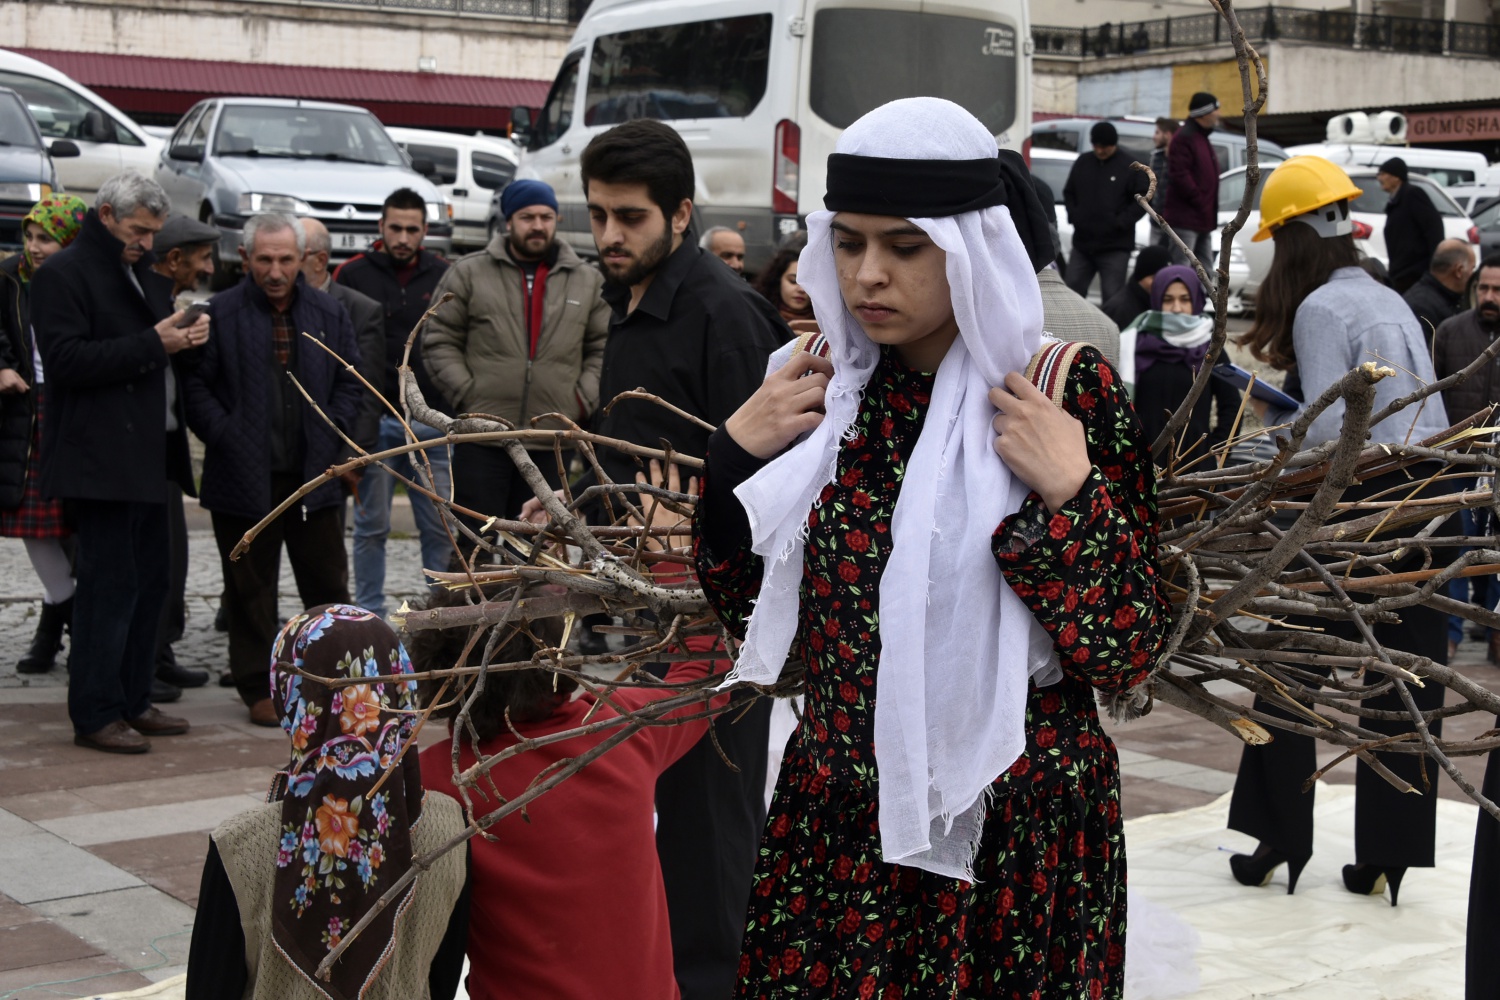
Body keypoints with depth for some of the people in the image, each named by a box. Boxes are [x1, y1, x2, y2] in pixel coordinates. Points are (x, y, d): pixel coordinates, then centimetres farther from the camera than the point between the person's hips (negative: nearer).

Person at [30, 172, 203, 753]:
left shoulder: (142, 275, 21)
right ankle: (95, 715, -2)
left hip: (146, 456, 9)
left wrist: (184, 337, 7)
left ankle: (134, 701, 20)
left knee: (150, 581, 11)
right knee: (108, 585, -8)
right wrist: (152, 345, -19)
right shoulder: (62, 275, -7)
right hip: (98, 459, -9)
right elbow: (65, 359, -18)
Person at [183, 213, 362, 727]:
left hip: (313, 474, 3)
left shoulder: (328, 313, 8)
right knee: (251, 588, 5)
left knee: (328, 582, 9)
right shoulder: (220, 313, -3)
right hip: (245, 476, -3)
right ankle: (257, 687, 15)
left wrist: (333, 434, 2)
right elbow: (195, 384, -4)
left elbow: (350, 380, 13)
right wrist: (225, 437, -11)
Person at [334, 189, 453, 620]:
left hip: (431, 423, 1)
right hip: (374, 420, -1)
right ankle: (370, 616, 14)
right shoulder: (353, 275, 2)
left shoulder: (444, 277, 7)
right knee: (371, 527, 6)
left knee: (440, 527, 3)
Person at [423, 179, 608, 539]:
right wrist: (467, 393, -7)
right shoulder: (469, 273, 3)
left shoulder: (588, 281, 9)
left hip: (553, 439, 2)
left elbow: (603, 348, 13)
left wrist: (583, 400, 0)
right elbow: (439, 341, 4)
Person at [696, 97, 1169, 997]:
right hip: (835, 829, 4)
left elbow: (1128, 657, -11)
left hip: (1018, 843, -3)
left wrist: (1069, 493, -23)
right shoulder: (828, 393, 1)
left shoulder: (1072, 392, -11)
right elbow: (748, 614, 7)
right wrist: (735, 456, -5)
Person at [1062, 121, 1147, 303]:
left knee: (1112, 297, -4)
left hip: (1115, 247, -4)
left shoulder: (1131, 166, -4)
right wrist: (1074, 215, 1)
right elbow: (1068, 193, 18)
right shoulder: (1082, 163, 9)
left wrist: (1120, 222, -14)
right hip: (1082, 242, 4)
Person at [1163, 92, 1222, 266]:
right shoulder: (1184, 138, -11)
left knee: (1205, 269, 12)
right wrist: (1200, 203, -17)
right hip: (1185, 218, -10)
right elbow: (1180, 176, -20)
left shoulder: (1202, 138, 20)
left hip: (1203, 219, 10)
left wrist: (1210, 211, 14)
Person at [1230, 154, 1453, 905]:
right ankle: (1385, 857, 11)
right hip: (1426, 497, 8)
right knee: (1402, 682, 8)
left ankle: (1281, 842, 9)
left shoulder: (1320, 308, -9)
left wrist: (1270, 417, 1)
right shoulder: (1390, 300, 16)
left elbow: (1328, 428, -16)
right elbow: (1428, 415, 17)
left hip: (1362, 501, -7)